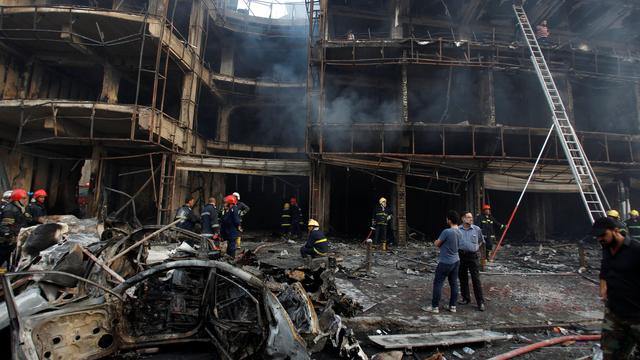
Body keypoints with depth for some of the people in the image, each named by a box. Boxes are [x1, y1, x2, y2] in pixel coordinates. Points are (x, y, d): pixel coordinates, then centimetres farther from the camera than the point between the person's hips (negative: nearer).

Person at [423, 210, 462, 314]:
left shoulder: (447, 231, -24)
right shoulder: (460, 232, 2)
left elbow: (436, 244, -12)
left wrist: (437, 241, 7)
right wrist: (442, 244, 5)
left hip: (445, 262, -7)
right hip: (456, 261, 8)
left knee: (438, 283, 1)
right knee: (454, 283, 13)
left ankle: (435, 307, 7)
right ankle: (452, 306, 21)